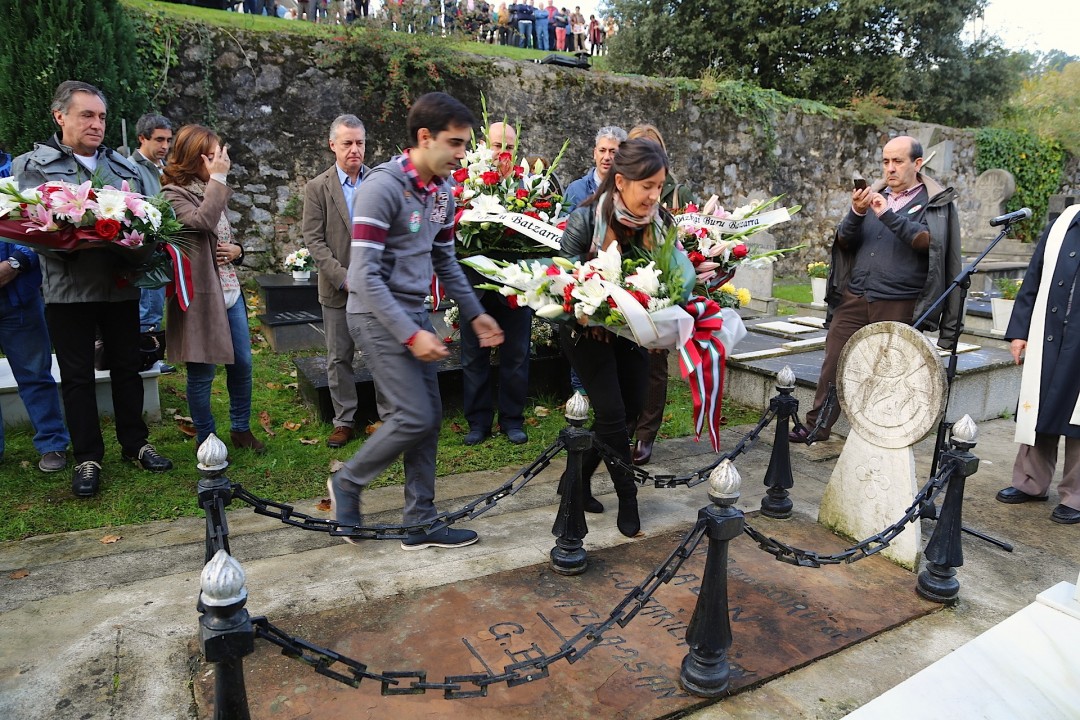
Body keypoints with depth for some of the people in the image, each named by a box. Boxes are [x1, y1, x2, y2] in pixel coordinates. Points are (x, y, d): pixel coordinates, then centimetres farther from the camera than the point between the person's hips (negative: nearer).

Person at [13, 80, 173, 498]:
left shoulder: (123, 167, 13)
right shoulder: (33, 165, 2)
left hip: (121, 285, 3)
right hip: (68, 288, -3)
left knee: (127, 366, 11)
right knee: (77, 376, 5)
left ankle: (135, 444, 25)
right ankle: (87, 458, 16)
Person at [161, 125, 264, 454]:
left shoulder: (213, 192, 14)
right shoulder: (174, 194, -9)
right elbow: (201, 222, -29)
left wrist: (237, 250, 1)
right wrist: (218, 178, -20)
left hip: (231, 293, 7)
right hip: (200, 297, -7)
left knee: (242, 365, 12)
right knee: (202, 374, 3)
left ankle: (241, 429, 27)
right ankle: (206, 438, 19)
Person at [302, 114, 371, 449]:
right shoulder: (317, 188, 0)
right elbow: (314, 240, -5)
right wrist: (343, 277, -14)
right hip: (338, 288, 0)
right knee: (338, 358, 8)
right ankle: (344, 421, 21)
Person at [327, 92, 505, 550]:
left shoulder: (442, 192, 8)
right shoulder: (383, 186, -17)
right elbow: (364, 275, -21)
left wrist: (475, 314, 11)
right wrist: (411, 335, -24)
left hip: (415, 312, 8)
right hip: (379, 316, -8)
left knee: (430, 417, 7)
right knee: (414, 417, -10)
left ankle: (421, 522, 19)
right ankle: (348, 483, 16)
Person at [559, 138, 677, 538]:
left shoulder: (661, 222, -9)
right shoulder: (586, 219, -21)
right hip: (587, 328, -5)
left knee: (631, 409, 7)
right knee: (612, 412, -9)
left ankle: (579, 478, 27)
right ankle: (627, 497, 11)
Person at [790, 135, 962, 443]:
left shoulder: (936, 203, 4)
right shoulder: (873, 194, 14)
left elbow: (929, 241, -14)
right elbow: (844, 241, 7)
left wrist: (889, 215, -22)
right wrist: (857, 212, -11)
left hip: (899, 307, -3)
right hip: (854, 299, 4)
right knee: (833, 364, 3)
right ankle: (817, 426, 14)